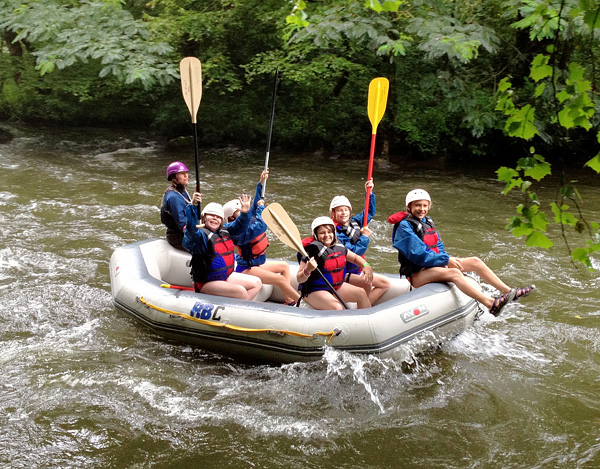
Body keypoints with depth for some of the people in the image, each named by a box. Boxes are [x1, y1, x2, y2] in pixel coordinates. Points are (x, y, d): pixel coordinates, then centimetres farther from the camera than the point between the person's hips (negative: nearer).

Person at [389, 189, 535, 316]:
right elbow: (418, 254, -21)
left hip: (434, 265, 9)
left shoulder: (427, 222, 14)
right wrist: (446, 260, -19)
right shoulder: (404, 226, -13)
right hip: (416, 274, -9)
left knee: (475, 261, 0)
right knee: (453, 272, -35)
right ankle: (491, 304, -48)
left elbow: (438, 246, 18)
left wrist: (447, 259, -4)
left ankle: (509, 291, -2)